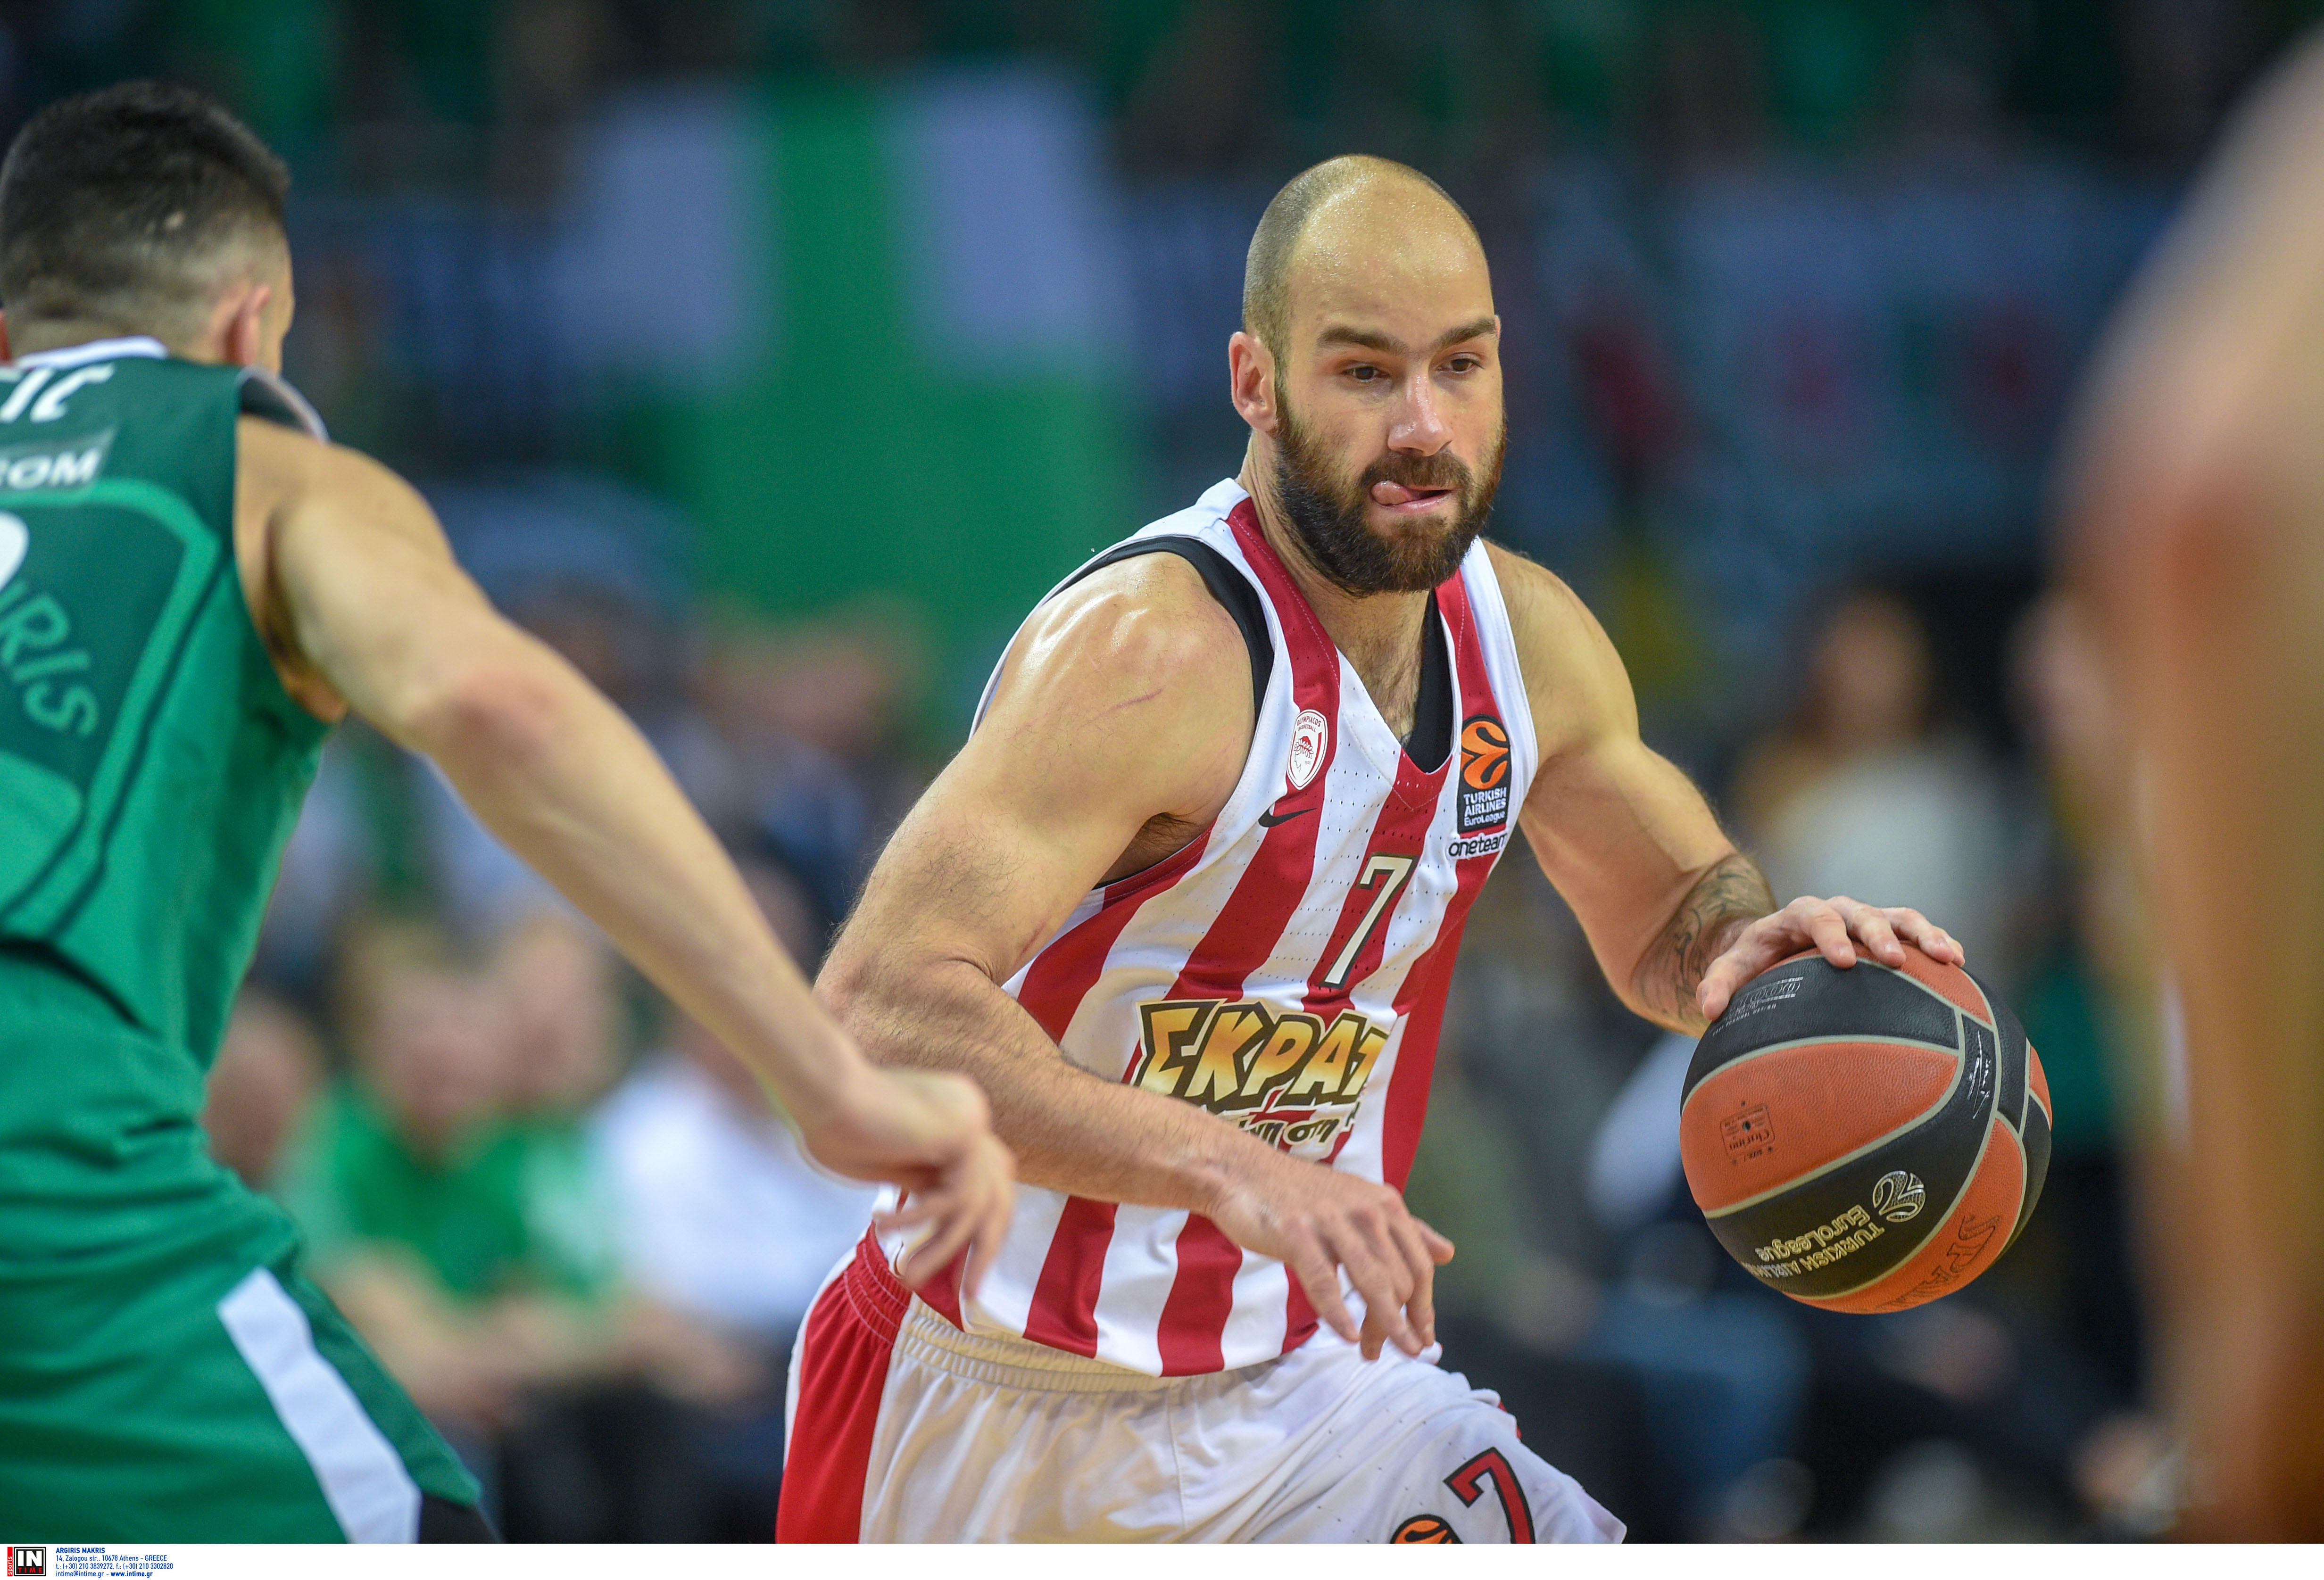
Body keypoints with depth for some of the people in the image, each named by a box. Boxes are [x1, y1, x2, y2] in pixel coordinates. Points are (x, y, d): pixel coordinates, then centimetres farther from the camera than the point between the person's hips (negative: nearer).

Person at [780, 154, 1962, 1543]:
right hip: (1007, 1414, -6)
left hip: (1304, 1384, 6)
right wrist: (1229, 1170, -44)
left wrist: (1753, 946, -8)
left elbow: (1667, 922, 18)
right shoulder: (1156, 649, -24)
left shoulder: (1527, 638, -1)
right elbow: (874, 1010, -33)